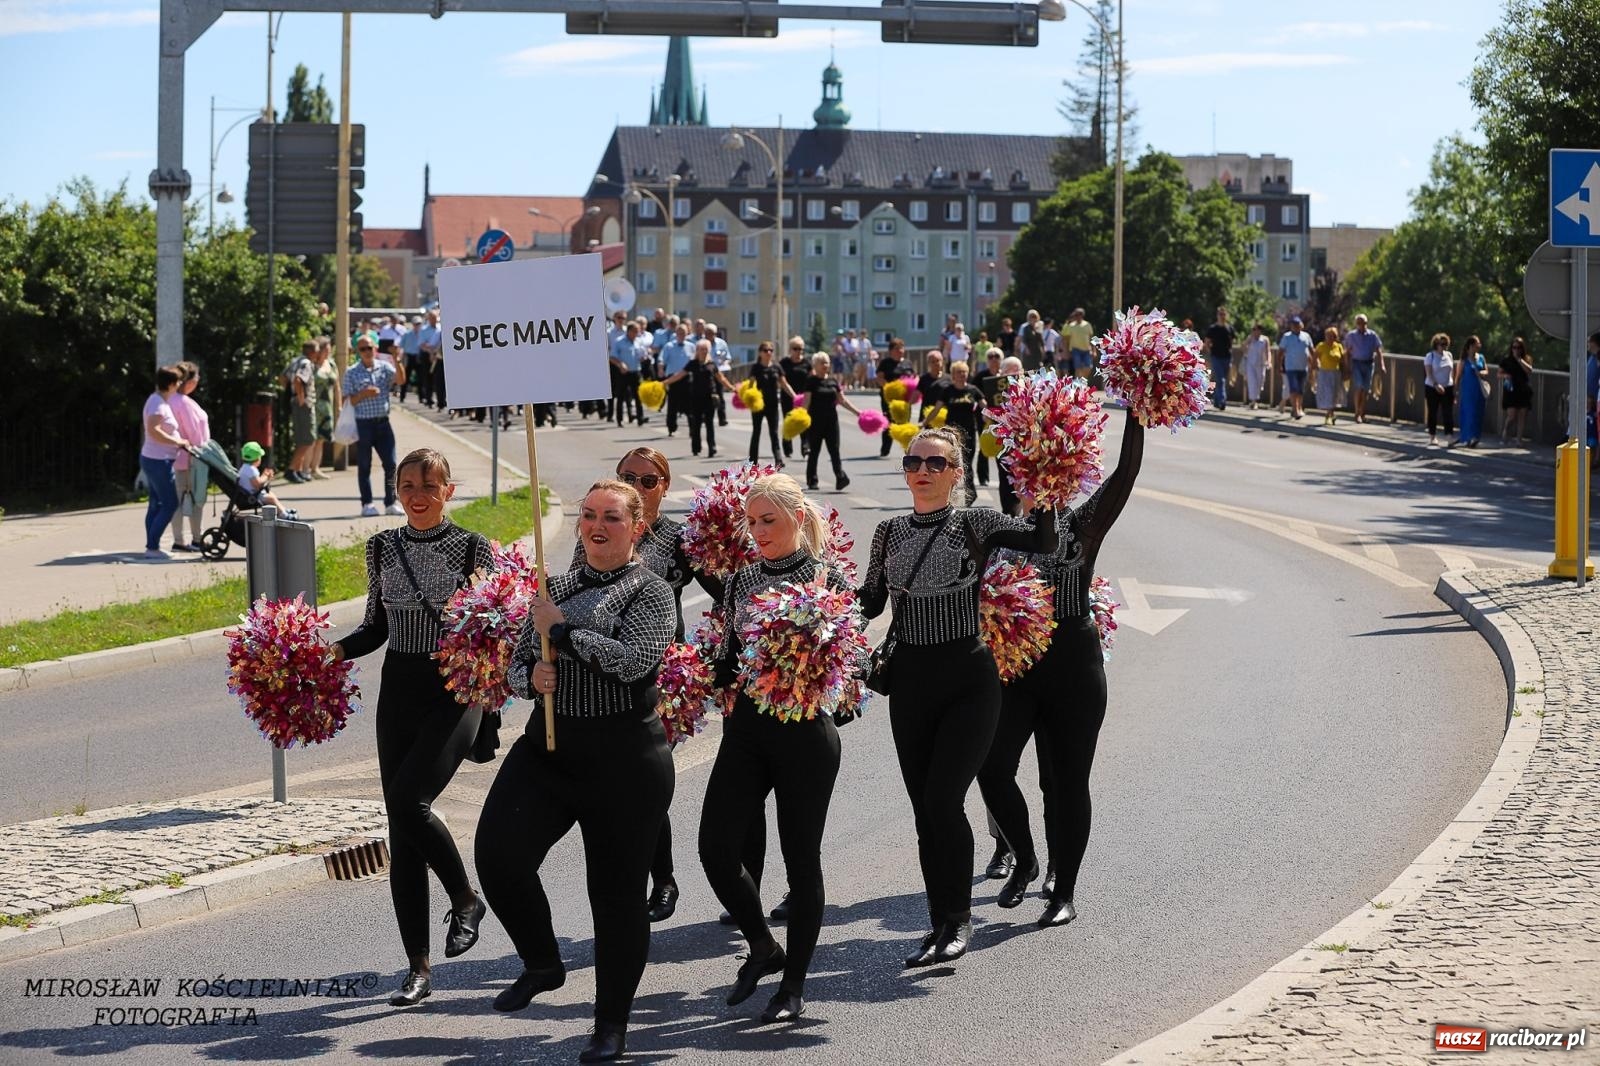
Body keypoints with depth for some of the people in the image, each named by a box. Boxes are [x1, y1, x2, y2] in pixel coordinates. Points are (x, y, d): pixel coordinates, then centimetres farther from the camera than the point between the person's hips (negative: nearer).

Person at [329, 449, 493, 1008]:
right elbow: (376, 627, 15)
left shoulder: (472, 548, -3)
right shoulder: (382, 547, 8)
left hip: (455, 693, -4)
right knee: (400, 828, 0)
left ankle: (465, 900, 4)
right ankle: (419, 968, 6)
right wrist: (335, 651, -1)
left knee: (408, 801, -23)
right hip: (399, 691, 5)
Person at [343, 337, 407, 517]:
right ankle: (367, 504, 10)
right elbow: (347, 400, -1)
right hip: (363, 423, -2)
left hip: (383, 422, 2)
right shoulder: (351, 373, 1)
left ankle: (390, 503, 10)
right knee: (364, 466, 4)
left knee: (390, 464, 2)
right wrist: (363, 394, -17)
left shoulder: (384, 368, 6)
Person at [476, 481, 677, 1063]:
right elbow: (517, 666, 18)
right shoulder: (556, 588, 13)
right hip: (548, 746, 5)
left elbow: (633, 659, -20)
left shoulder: (650, 591, -4)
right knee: (498, 854, -13)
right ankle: (542, 964, 13)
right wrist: (532, 676, -5)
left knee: (617, 890, 3)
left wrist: (562, 631, -13)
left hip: (624, 757, -5)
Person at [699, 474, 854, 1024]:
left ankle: (794, 983, 15)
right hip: (746, 728, 5)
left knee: (801, 857, 2)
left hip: (803, 731, -5)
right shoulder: (741, 581, 10)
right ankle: (763, 947, 20)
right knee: (716, 848, -4)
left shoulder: (827, 580, -4)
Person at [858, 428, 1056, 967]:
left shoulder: (976, 524, -4)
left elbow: (1043, 541, -15)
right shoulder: (889, 532, 8)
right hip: (909, 679, 4)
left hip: (968, 679, -4)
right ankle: (941, 925, 17)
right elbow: (869, 604, 14)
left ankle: (958, 919, 4)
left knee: (943, 801, -12)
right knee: (925, 810, 6)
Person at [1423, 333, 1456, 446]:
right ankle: (1432, 436, 14)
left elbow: (1452, 371, 13)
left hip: (1448, 388, 3)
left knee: (1449, 413, -5)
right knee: (1433, 413, 4)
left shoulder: (1449, 355, 8)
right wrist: (1436, 385, -26)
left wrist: (1454, 386, 8)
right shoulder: (1430, 356, -6)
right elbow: (1429, 373, -13)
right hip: (1432, 388, -3)